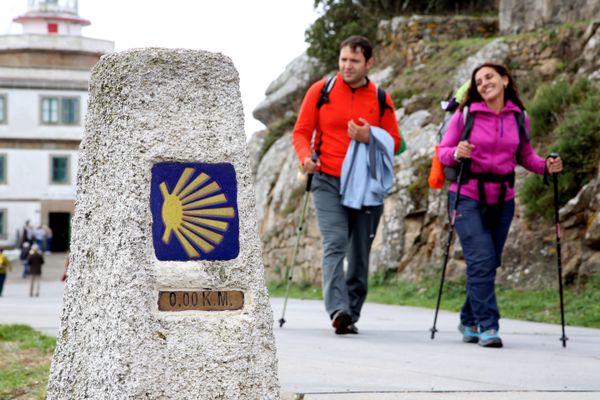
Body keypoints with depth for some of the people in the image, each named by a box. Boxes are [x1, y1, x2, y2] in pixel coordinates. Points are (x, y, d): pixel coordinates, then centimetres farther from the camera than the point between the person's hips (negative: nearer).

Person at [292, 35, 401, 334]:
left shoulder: (380, 99, 6)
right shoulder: (321, 91, 3)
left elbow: (394, 142, 8)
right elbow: (301, 131, 5)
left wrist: (370, 138, -12)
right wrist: (305, 157, -15)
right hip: (328, 183, -2)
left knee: (360, 252, 7)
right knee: (335, 243, -18)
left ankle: (352, 314, 17)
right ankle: (338, 310, -28)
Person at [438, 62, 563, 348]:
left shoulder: (518, 118, 4)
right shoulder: (466, 115, -6)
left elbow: (525, 156, 13)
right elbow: (443, 152, -2)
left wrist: (546, 166, -6)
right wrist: (456, 153, -24)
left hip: (502, 200, 4)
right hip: (469, 198, -4)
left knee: (489, 264, 9)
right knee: (482, 260, -15)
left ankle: (470, 322, 25)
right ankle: (487, 326, -10)